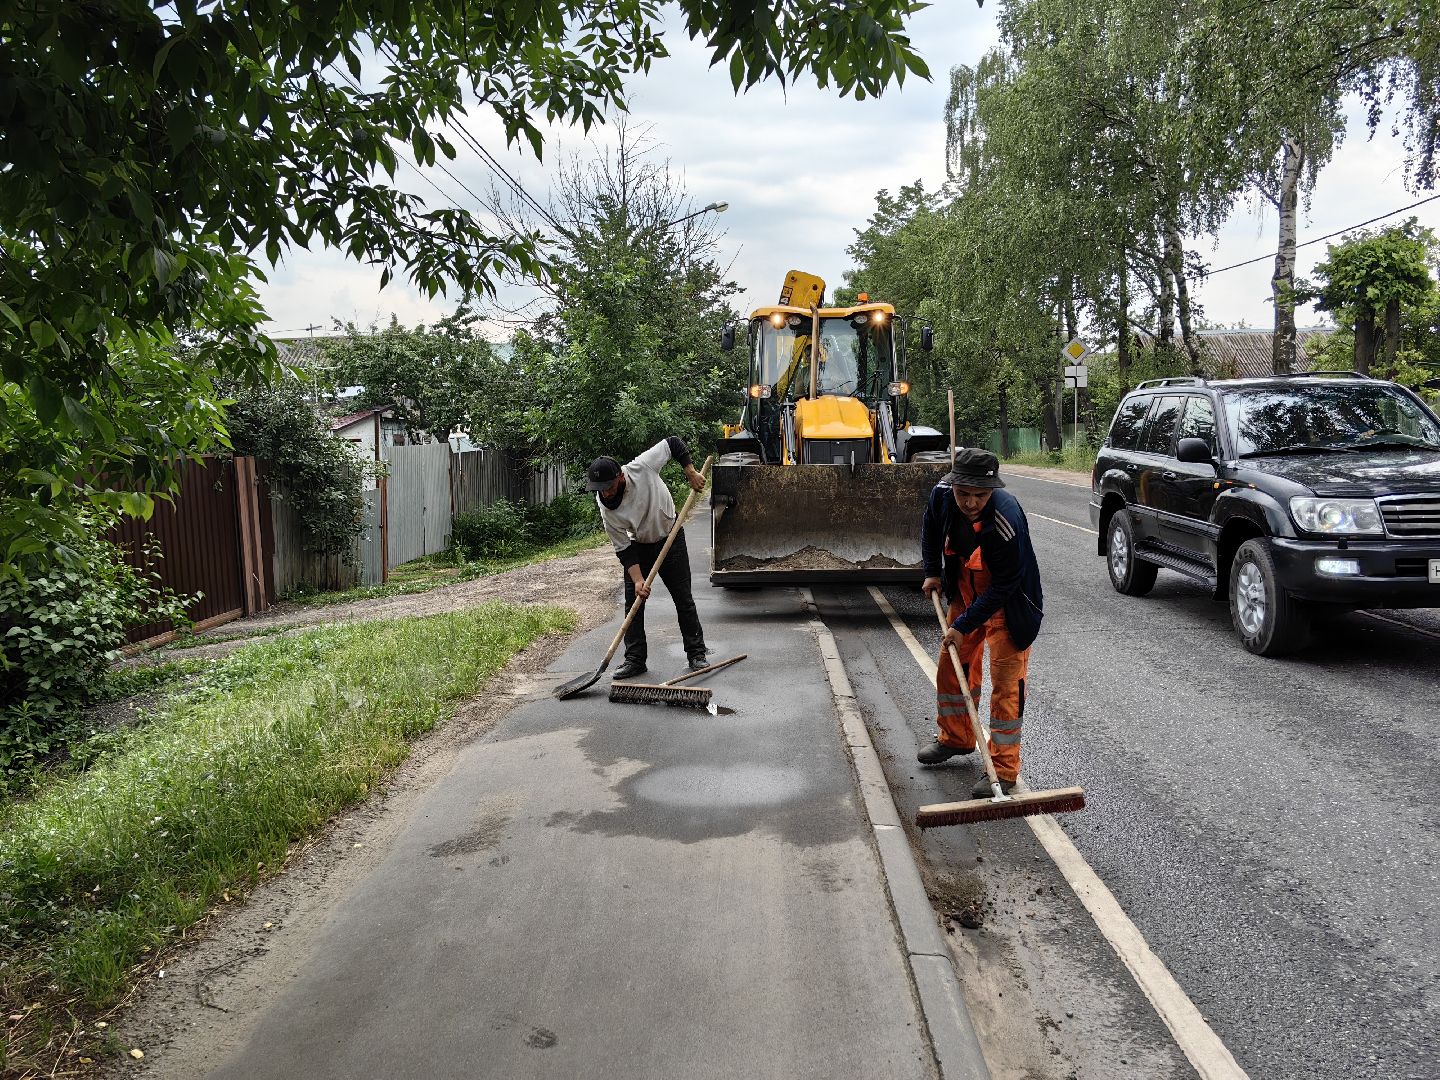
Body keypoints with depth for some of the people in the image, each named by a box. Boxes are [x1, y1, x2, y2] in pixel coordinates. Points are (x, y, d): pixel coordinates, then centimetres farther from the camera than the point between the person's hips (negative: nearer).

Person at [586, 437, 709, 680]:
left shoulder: (642, 467, -29)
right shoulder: (607, 509, -25)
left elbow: (673, 443, -14)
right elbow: (623, 549, -20)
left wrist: (691, 473, -19)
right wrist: (637, 579, -30)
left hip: (671, 539, -1)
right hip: (638, 547, 1)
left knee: (683, 599, 2)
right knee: (633, 601, -5)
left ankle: (696, 653, 14)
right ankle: (635, 660, 5)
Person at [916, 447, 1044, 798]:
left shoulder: (1007, 521, -37)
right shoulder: (942, 494, -19)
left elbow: (1003, 587, -29)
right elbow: (931, 527, 7)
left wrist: (964, 626, -26)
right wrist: (932, 571, 4)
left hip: (1007, 603, -6)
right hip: (966, 593, 7)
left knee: (1006, 681, -7)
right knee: (952, 664, 16)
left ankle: (1004, 768, 2)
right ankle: (956, 738, 37)